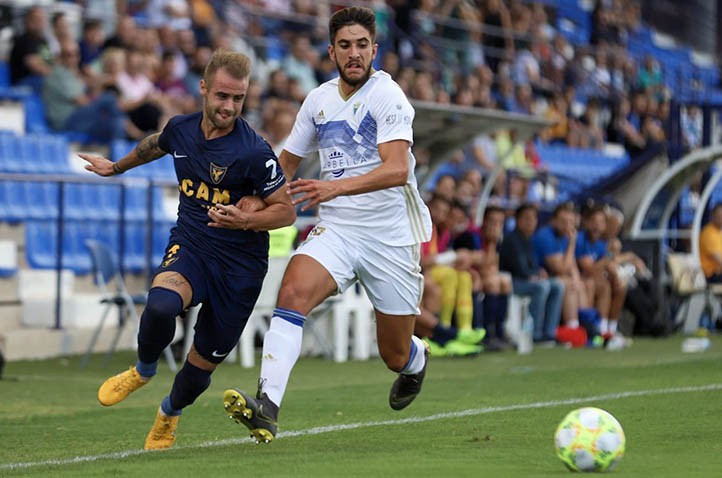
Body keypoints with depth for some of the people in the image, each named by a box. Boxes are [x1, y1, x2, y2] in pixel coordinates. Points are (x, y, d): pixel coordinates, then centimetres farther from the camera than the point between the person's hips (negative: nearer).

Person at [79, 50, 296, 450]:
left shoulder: (254, 153, -18)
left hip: (239, 264, -2)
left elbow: (286, 210, -10)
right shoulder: (180, 129, -1)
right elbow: (155, 145, 24)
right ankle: (144, 370, 0)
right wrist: (117, 167, 42)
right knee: (161, 305, -33)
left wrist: (246, 220, -30)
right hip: (189, 245, 2)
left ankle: (169, 414, 40)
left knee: (202, 365, 5)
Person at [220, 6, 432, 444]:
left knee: (396, 356, 7)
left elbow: (397, 170, -27)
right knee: (293, 291, -28)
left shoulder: (387, 95, -13)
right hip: (336, 229, 4)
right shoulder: (319, 100, 6)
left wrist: (335, 187, -39)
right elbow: (288, 160, 21)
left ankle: (416, 360, 47)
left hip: (391, 238, -3)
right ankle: (267, 406, -39)